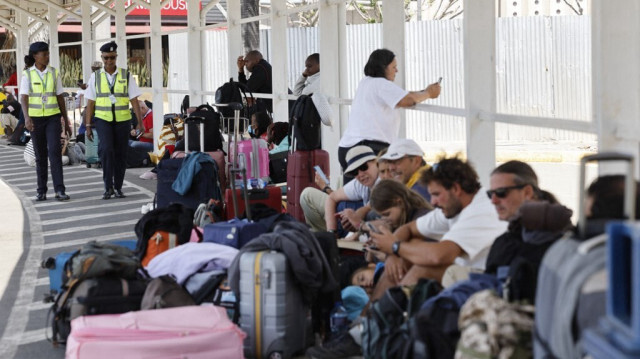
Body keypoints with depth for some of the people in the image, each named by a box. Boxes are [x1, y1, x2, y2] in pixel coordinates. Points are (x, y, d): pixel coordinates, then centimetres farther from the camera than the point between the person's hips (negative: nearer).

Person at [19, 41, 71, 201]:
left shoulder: (54, 73, 2)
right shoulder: (27, 74, -4)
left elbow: (60, 98, 7)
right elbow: (24, 98, -13)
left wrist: (66, 121, 8)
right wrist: (27, 117, -29)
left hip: (53, 118, 1)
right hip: (35, 119, 0)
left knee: (55, 151, -14)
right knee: (40, 155, 5)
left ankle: (60, 190, -17)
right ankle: (41, 191, 16)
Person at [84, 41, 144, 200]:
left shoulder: (126, 76, 2)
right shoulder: (96, 77, 4)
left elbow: (134, 100, 0)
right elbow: (90, 103, 5)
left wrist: (140, 122, -6)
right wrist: (88, 125, 2)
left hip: (122, 120, 1)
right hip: (103, 119, -1)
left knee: (120, 154, 3)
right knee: (106, 150, -19)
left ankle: (118, 187, 18)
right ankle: (108, 187, -12)